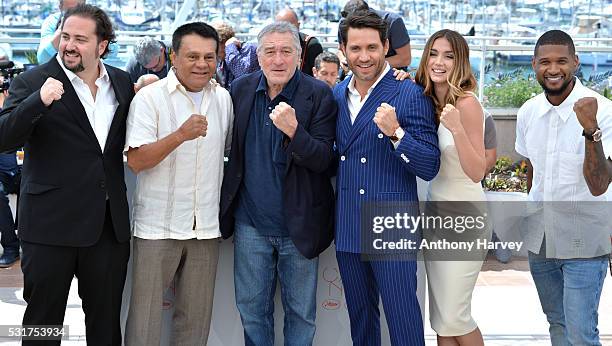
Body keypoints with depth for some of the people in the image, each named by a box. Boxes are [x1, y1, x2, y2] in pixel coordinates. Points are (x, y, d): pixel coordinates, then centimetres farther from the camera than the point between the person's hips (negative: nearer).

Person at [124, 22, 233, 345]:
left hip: (206, 228, 4)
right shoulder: (150, 97, -7)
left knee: (196, 318, 11)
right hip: (157, 227, -4)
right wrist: (181, 135, -27)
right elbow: (135, 161, -14)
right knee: (145, 316, 0)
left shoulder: (223, 98, 9)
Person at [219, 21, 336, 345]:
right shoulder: (240, 89, 1)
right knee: (251, 308, 14)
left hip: (298, 225, -3)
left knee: (300, 312, 11)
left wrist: (294, 130, -31)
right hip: (251, 222, 3)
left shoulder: (319, 95, -10)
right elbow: (228, 145, 12)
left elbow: (323, 159, -15)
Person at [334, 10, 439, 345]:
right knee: (359, 316, 17)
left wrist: (395, 132, -26)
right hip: (347, 229, 6)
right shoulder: (336, 94, 9)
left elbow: (429, 167, -13)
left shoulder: (410, 95, -9)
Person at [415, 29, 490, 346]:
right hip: (434, 213, 7)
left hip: (464, 216, -7)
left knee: (453, 316, -4)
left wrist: (457, 129, -32)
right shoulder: (426, 101, 5)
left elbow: (477, 173, -17)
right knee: (439, 316, 11)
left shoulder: (466, 103, -16)